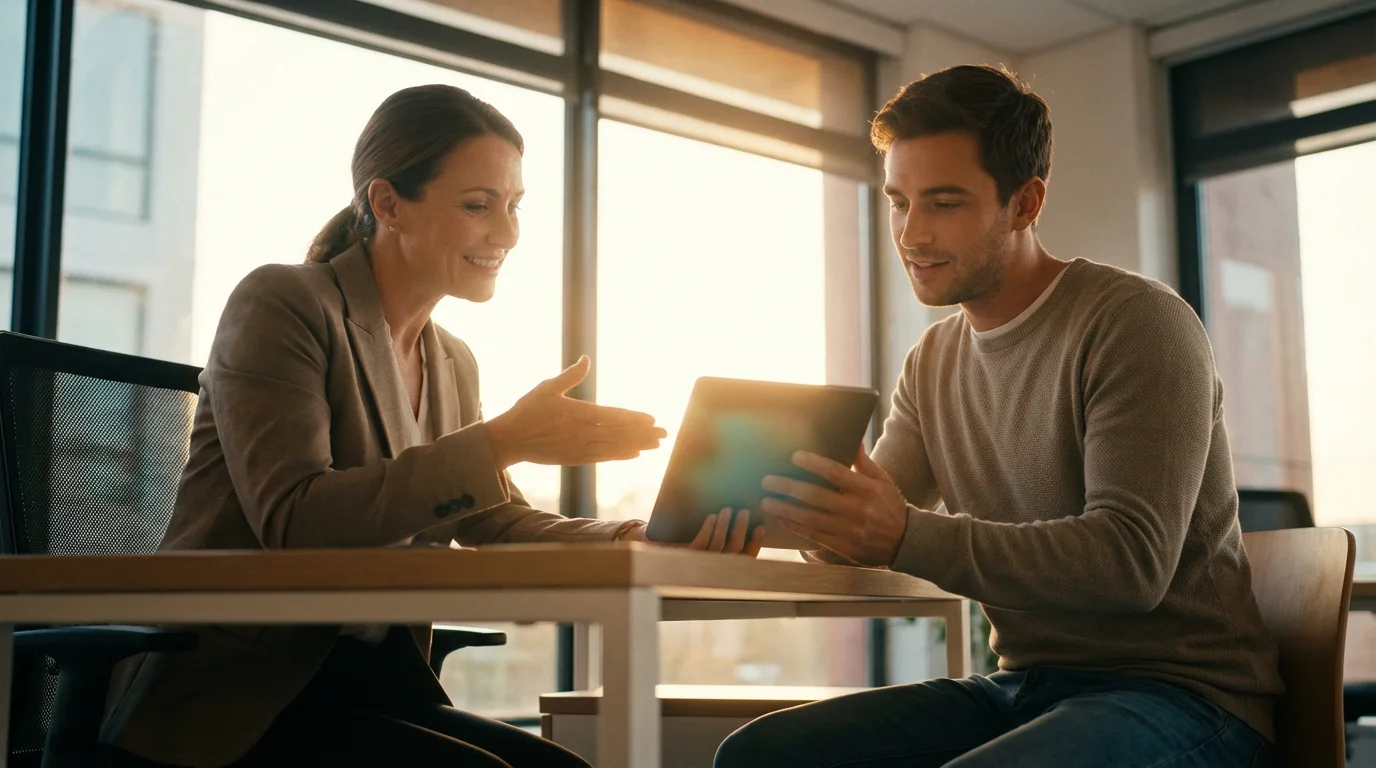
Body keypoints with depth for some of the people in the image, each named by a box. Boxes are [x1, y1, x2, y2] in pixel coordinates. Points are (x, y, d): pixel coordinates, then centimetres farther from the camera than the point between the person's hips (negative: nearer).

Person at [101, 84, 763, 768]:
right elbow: (292, 518, -22)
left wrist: (632, 539, -9)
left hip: (371, 689, 7)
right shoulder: (281, 303, -10)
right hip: (231, 699, -7)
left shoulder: (454, 365, 15)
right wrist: (502, 442, -28)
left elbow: (493, 521, 11)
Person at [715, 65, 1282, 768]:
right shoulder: (932, 364, 13)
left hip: (1179, 691, -7)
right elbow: (865, 533, 10)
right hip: (1024, 687, 7)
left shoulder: (1137, 323, -11)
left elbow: (1133, 560, -23)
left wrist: (907, 536, -32)